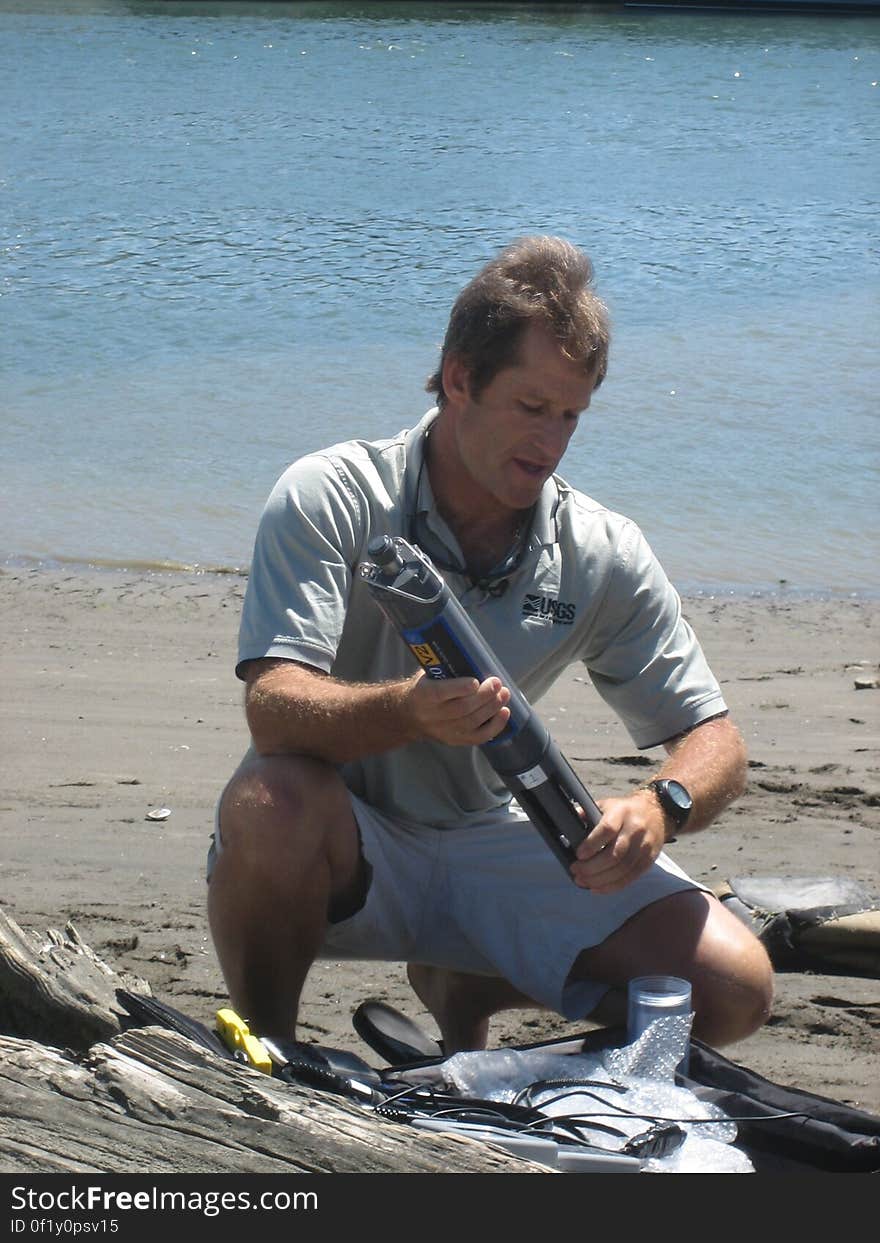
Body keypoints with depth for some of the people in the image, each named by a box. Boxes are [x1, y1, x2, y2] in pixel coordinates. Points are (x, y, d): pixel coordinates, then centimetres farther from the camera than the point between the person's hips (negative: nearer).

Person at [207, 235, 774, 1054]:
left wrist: (661, 804, -25)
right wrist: (408, 712, -47)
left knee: (735, 989, -14)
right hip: (342, 845, -4)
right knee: (271, 801, -40)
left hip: (490, 847, 4)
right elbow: (273, 707, -26)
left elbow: (716, 740, 0)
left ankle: (463, 987, 14)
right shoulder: (329, 499, -13)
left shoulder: (604, 555, -2)